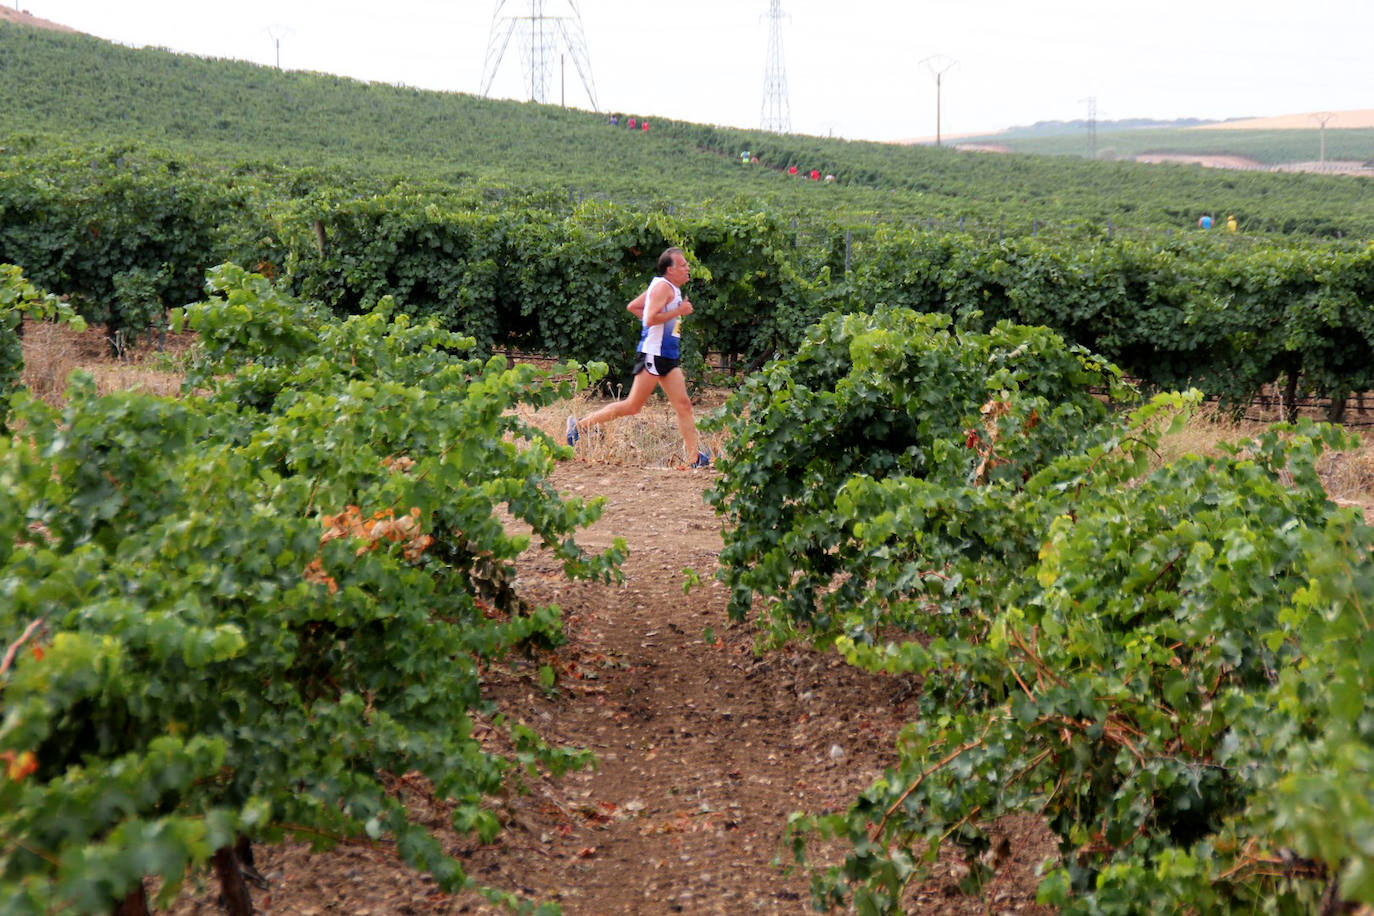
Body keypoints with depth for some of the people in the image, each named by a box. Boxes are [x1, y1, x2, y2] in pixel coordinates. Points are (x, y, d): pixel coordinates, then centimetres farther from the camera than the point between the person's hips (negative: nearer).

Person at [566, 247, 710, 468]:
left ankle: (696, 457, 2)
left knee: (684, 405, 3)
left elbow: (632, 307, 24)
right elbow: (651, 318, -24)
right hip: (653, 354, -10)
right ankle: (580, 425, 2)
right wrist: (679, 311, -17)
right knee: (632, 406, -7)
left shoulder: (672, 289, 18)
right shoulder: (663, 286, -11)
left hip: (668, 358, 10)